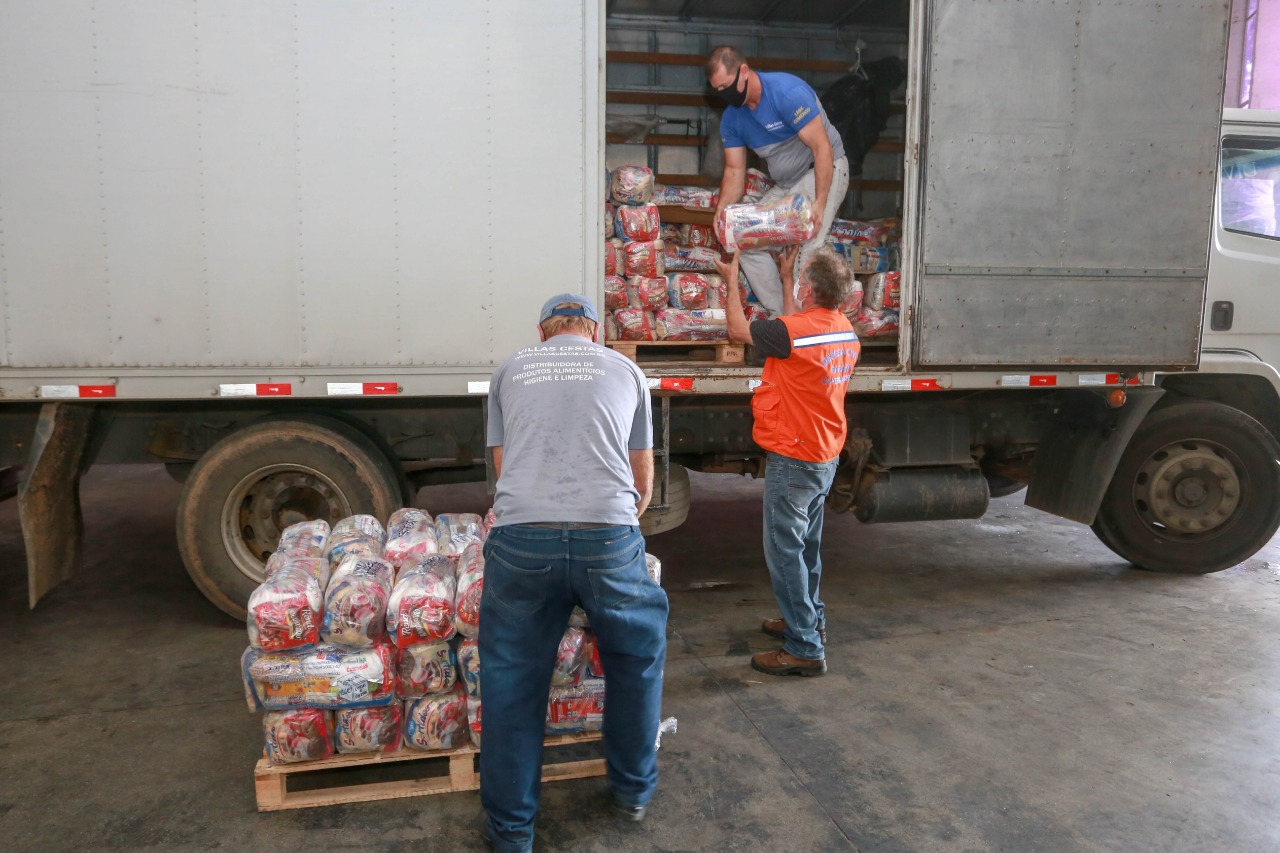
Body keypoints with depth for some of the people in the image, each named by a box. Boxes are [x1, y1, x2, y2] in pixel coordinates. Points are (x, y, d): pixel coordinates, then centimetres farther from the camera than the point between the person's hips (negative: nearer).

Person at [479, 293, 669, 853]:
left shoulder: (510, 371, 22)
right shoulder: (625, 371, 20)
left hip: (521, 537, 0)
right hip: (609, 538, 0)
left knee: (513, 680, 16)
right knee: (638, 657, 25)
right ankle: (633, 790, 39)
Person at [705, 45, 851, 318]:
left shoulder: (787, 92, -24)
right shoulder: (731, 117, -2)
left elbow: (822, 148, -26)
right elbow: (735, 170, 1)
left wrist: (819, 204, -32)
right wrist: (722, 210, -16)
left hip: (823, 171, -8)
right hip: (784, 185, 8)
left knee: (808, 248, -26)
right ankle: (780, 316, 5)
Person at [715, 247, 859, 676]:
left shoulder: (794, 331, -24)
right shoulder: (847, 333, 1)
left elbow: (738, 329, -8)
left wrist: (732, 279, 7)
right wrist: (785, 279, 27)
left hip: (792, 460, -9)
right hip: (825, 458, 9)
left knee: (784, 551, -1)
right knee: (805, 545, 23)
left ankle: (805, 648, 3)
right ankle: (809, 619, 38)